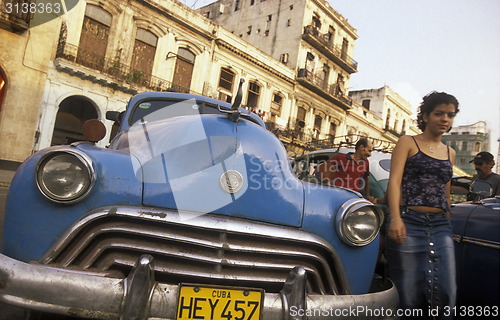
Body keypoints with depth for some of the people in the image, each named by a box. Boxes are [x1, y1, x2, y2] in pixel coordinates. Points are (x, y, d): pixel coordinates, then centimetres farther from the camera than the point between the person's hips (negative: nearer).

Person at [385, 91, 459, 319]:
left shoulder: (450, 153, 19)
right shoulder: (407, 143, 4)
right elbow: (394, 180, -9)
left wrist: (447, 224, 20)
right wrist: (395, 218, -23)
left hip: (440, 226, 5)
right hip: (409, 223, -4)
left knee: (446, 292, -1)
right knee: (408, 292, -1)